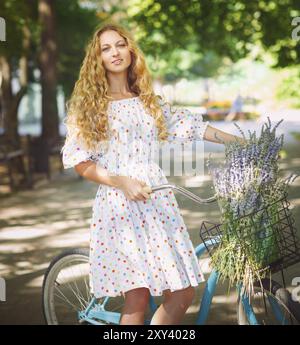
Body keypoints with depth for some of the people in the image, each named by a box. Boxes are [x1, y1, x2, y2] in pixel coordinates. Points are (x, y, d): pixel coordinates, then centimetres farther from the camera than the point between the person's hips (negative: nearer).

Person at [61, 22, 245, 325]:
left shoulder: (150, 102, 17)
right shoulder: (90, 105, 5)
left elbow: (191, 126, 21)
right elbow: (79, 162, 0)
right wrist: (121, 181, -13)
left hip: (158, 203, 4)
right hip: (118, 206, -4)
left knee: (183, 294, -4)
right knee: (137, 299, -12)